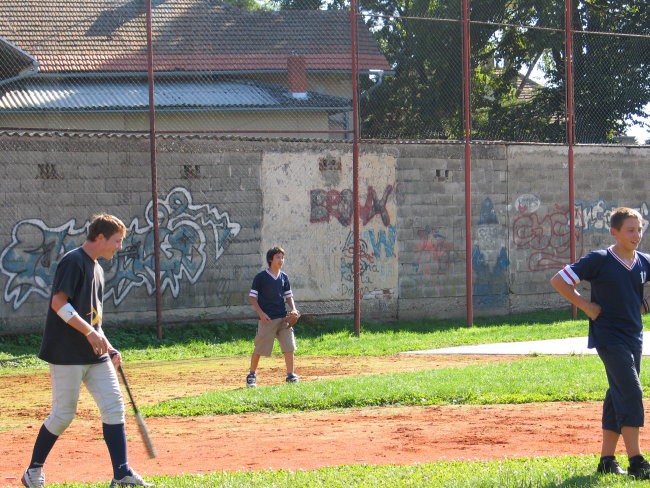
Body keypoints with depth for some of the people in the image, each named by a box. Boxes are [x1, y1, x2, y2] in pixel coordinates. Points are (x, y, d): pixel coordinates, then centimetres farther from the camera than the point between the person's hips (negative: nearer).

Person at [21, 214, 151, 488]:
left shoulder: (97, 269, 18)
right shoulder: (73, 262, -10)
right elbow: (59, 303, -20)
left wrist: (108, 347, 14)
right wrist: (90, 333, -24)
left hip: (95, 354, 9)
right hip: (67, 354, -9)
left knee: (114, 406, -1)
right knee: (64, 414, -3)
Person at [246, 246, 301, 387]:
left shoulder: (284, 277, 11)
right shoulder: (261, 277, -4)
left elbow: (288, 296, 18)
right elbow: (252, 297, -3)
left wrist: (293, 310, 0)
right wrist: (261, 313, -13)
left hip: (283, 318, 4)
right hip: (267, 319, -4)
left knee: (289, 347, -2)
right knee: (259, 349, 0)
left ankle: (290, 375, 5)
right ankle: (251, 375, 15)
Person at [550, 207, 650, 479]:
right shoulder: (599, 260, -11)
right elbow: (559, 281, -8)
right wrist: (586, 306, -9)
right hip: (609, 338, -7)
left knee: (619, 396, 10)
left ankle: (607, 460, 18)